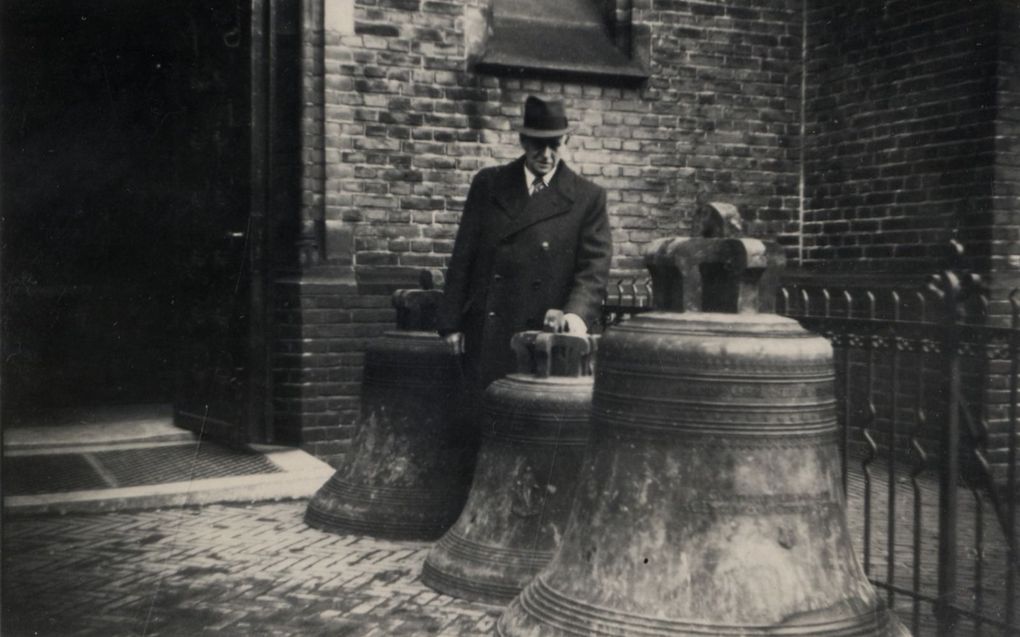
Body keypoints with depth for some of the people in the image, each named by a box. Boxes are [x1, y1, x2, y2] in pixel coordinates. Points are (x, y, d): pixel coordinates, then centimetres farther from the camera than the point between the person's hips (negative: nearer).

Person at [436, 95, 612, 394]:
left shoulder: (588, 197, 4)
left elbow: (594, 268, -2)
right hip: (487, 339, 2)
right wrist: (451, 324, 4)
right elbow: (463, 257, 9)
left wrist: (577, 313, -21)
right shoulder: (488, 184, 9)